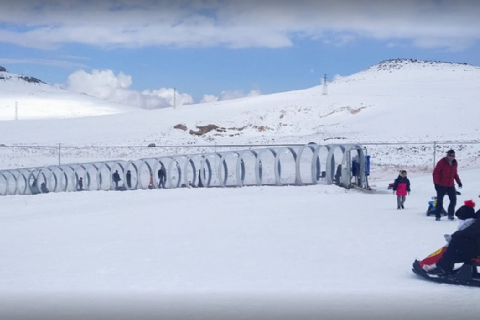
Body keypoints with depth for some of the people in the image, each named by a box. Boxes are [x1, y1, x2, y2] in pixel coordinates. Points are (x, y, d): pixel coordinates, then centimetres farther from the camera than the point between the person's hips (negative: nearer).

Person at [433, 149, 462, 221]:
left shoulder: (455, 163, 5)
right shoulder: (442, 162, -13)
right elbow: (435, 173, -12)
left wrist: (459, 181, 8)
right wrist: (436, 183, -18)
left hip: (451, 185, 5)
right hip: (441, 185, -5)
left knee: (453, 200, -1)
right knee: (440, 201, -1)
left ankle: (450, 215, 10)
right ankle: (437, 216, 7)